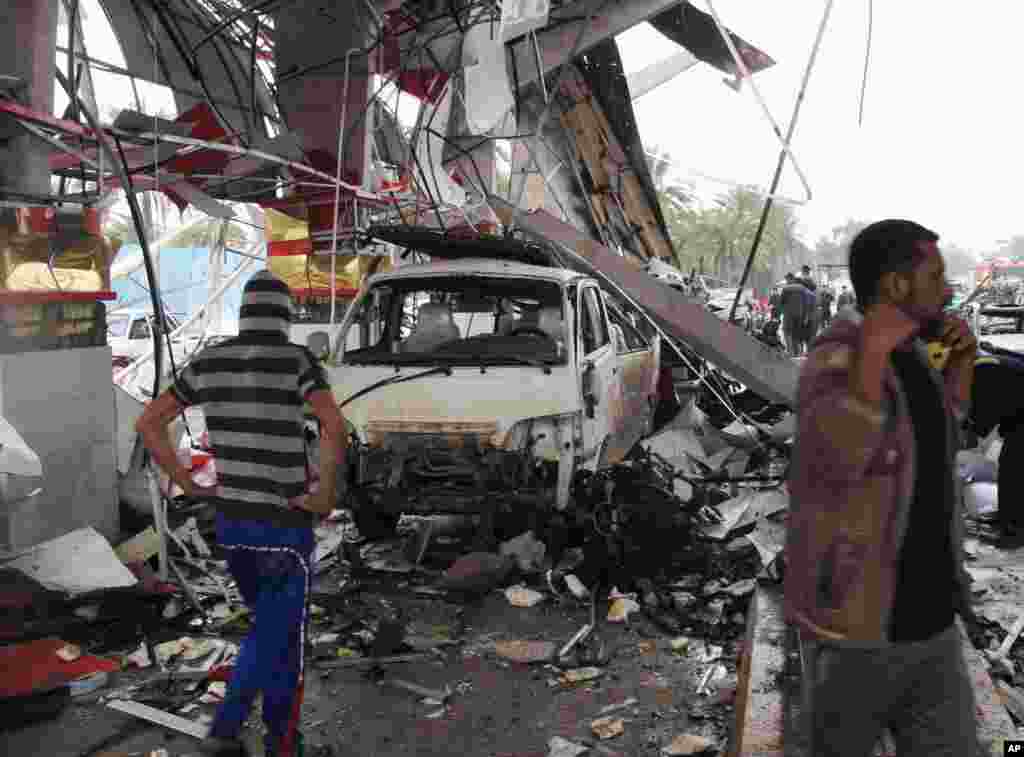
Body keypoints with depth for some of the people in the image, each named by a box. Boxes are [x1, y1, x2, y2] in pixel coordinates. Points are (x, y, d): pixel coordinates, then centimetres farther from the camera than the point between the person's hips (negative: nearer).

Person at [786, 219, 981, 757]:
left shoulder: (909, 355, 6)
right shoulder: (837, 360, -20)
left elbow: (941, 425, 25)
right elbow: (840, 457, -38)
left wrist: (963, 356, 8)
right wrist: (873, 351, -35)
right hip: (854, 627, -7)